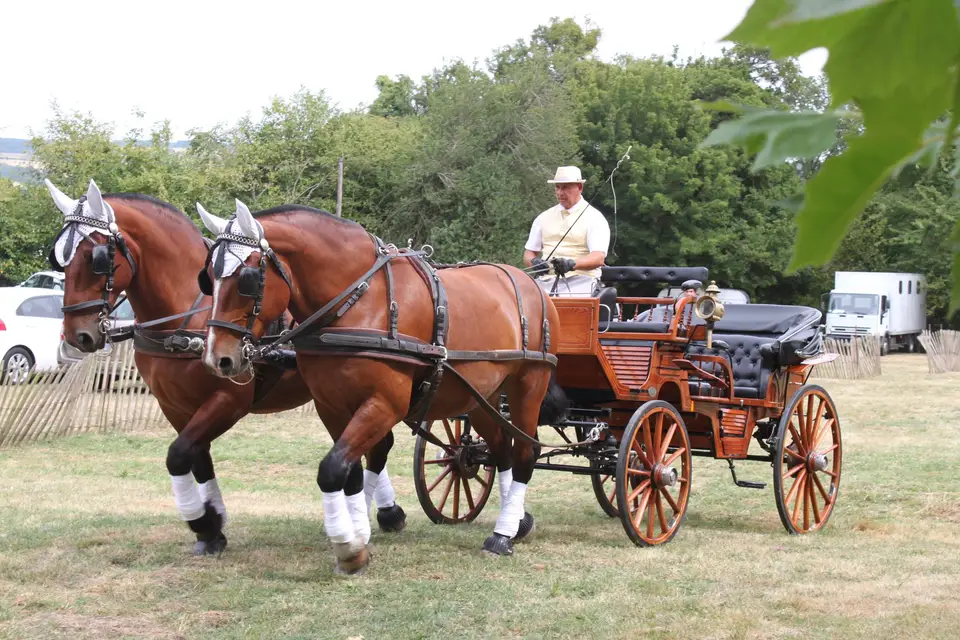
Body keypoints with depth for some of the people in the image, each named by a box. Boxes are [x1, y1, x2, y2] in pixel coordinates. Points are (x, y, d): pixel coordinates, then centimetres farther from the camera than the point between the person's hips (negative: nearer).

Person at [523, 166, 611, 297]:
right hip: (546, 279, 4)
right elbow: (528, 253, 20)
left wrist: (572, 264, -28)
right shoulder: (543, 218, 20)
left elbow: (598, 258, -9)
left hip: (580, 278, -4)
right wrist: (534, 262, -6)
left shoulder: (594, 218, 5)